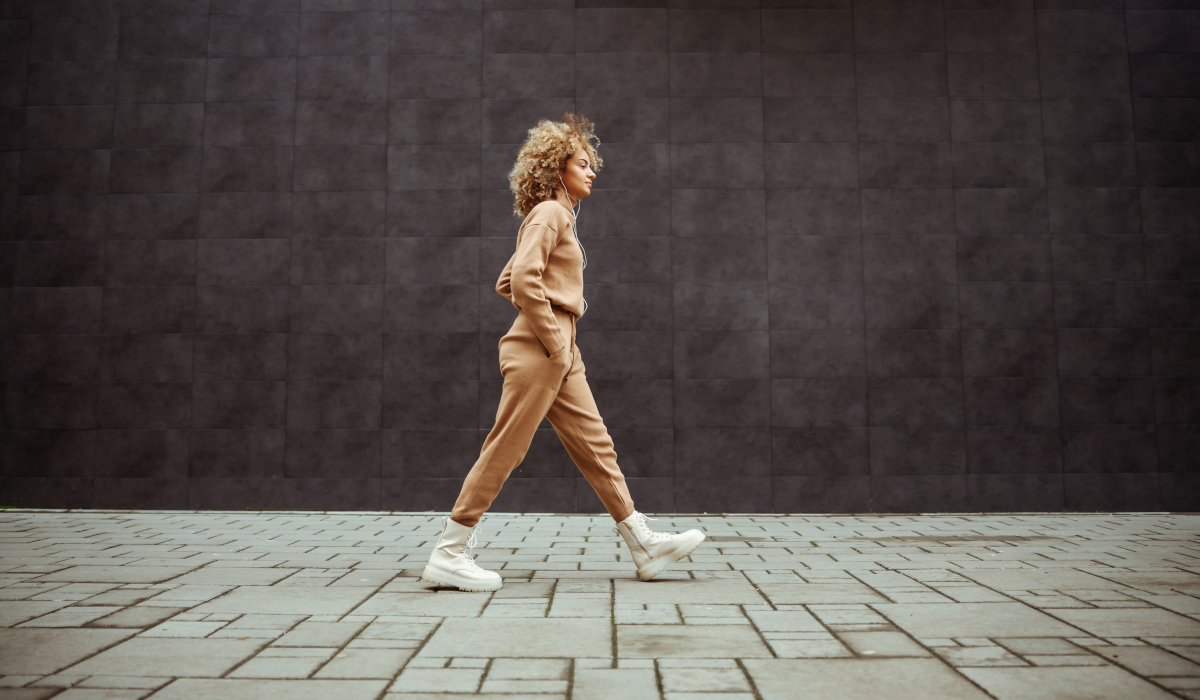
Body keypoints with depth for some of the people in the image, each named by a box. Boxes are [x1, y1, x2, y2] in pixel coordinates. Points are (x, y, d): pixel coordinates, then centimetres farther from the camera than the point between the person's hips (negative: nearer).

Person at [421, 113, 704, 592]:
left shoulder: (560, 216, 22)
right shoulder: (548, 212, -7)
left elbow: (504, 283, 25)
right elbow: (523, 279, -22)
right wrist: (555, 341, -17)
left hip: (559, 353, 10)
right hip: (539, 350, -10)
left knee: (595, 445, 8)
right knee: (504, 450, -7)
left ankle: (644, 544, 13)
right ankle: (448, 554, 1)